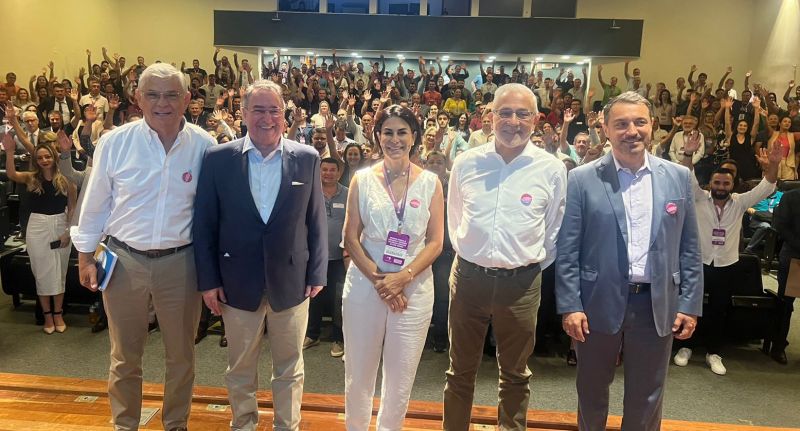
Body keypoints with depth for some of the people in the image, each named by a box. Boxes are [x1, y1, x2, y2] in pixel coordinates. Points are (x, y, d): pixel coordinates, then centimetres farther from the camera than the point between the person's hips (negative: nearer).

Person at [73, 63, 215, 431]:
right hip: (124, 261, 0)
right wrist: (86, 256, 6)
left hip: (180, 262, 0)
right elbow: (95, 204, 3)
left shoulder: (204, 146, -7)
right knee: (125, 356, 17)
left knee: (181, 355, 15)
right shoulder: (114, 142, -6)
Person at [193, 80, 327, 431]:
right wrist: (208, 280, -3)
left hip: (291, 281, 0)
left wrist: (317, 273, -1)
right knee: (240, 368, 17)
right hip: (238, 282, 0)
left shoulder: (307, 158, -2)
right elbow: (204, 224, -1)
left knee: (289, 367, 15)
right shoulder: (218, 159, -3)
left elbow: (316, 221, 1)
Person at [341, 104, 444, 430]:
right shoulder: (363, 179, 1)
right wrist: (378, 279, -12)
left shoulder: (430, 183, 0)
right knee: (359, 369, 10)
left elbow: (435, 242, -1)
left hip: (414, 287, 0)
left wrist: (403, 277, -14)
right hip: (365, 284, 0)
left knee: (401, 373, 11)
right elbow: (350, 237, 0)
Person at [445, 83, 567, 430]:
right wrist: (466, 252, 11)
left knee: (515, 375, 17)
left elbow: (556, 229, 5)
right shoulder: (466, 163, -1)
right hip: (469, 276, 1)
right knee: (460, 371, 16)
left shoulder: (552, 169, -5)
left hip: (521, 282, -1)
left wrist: (534, 263, 5)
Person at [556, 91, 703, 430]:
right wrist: (570, 306, -10)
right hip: (599, 302, -1)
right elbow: (567, 250, -6)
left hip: (657, 304, 2)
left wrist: (690, 304, 2)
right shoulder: (582, 179, -5)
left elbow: (689, 247, 6)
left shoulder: (679, 177, 3)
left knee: (647, 396, 15)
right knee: (592, 390, 17)